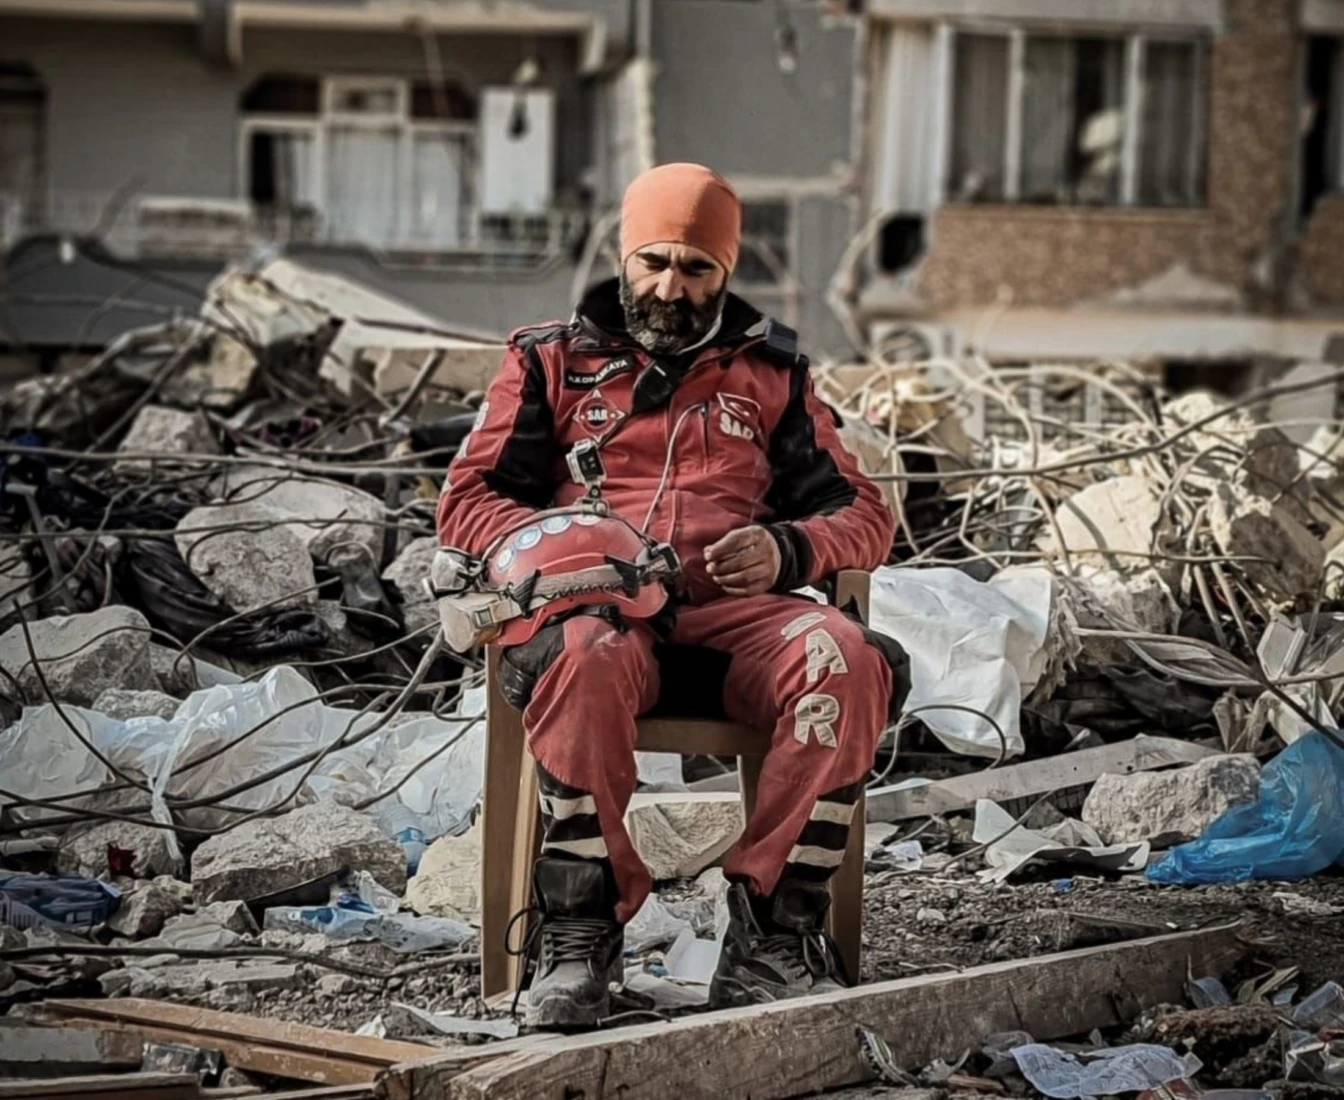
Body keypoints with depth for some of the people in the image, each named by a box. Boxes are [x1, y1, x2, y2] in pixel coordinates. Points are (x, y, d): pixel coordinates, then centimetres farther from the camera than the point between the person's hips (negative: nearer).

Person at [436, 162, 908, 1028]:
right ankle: (582, 934, -31)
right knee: (584, 658, -40)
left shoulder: (770, 372, 23)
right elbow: (468, 502, 13)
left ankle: (773, 932, -28)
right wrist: (555, 542, -9)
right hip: (595, 601, -1)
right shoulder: (553, 361, 20)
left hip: (735, 609, 2)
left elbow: (865, 517, 18)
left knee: (849, 661, -33)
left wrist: (784, 549, -6)